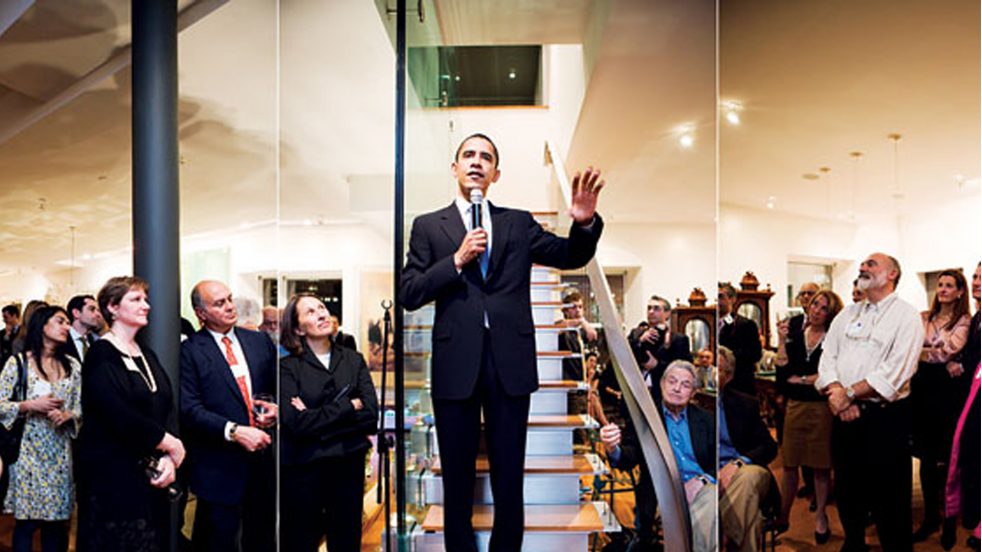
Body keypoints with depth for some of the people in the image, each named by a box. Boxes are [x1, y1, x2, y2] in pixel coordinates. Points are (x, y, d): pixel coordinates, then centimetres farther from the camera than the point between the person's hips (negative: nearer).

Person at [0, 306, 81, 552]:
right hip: (28, 451, -3)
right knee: (26, 520, 1)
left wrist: (67, 416, -10)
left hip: (59, 452, 3)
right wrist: (30, 405, -16)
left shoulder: (72, 366, 8)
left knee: (56, 519, 6)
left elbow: (81, 408, 10)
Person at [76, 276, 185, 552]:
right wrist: (171, 445, -11)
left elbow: (168, 407, 4)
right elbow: (121, 417, -21)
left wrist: (168, 458, -11)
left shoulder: (146, 354, 12)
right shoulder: (101, 355, -10)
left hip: (151, 472, 7)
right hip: (113, 474, -6)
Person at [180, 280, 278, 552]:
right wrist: (234, 431, -22)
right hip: (220, 465, -4)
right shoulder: (189, 351, -6)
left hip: (263, 457, 4)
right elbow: (189, 409, -13)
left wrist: (275, 407, -6)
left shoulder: (260, 341, 9)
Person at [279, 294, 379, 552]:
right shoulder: (288, 367, -5)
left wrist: (317, 417, -11)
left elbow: (371, 413, -5)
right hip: (303, 469, -3)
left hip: (349, 465, 3)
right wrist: (348, 407, -9)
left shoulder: (354, 360, 6)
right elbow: (297, 422, -16)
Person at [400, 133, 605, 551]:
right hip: (456, 362, -1)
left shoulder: (519, 223, 12)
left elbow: (571, 256, 7)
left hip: (510, 362, 1)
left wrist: (585, 222, -13)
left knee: (509, 477, 10)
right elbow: (409, 294, 0)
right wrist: (457, 260, -12)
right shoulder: (428, 226, 7)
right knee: (457, 477, 12)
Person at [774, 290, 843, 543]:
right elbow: (782, 368, -2)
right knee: (790, 463, 6)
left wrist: (800, 379, -3)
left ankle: (820, 515, 20)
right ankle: (783, 514, 15)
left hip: (821, 406, -3)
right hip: (795, 406, 3)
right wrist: (782, 340, -8)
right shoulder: (795, 335, 7)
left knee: (820, 465, 5)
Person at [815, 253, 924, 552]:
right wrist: (837, 393, -13)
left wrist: (849, 393, -16)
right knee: (846, 488, 16)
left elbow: (895, 372, -16)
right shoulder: (848, 313, 13)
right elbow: (827, 356, 4)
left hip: (885, 417, -5)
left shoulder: (907, 316, -5)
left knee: (888, 495, 3)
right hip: (844, 415, 6)